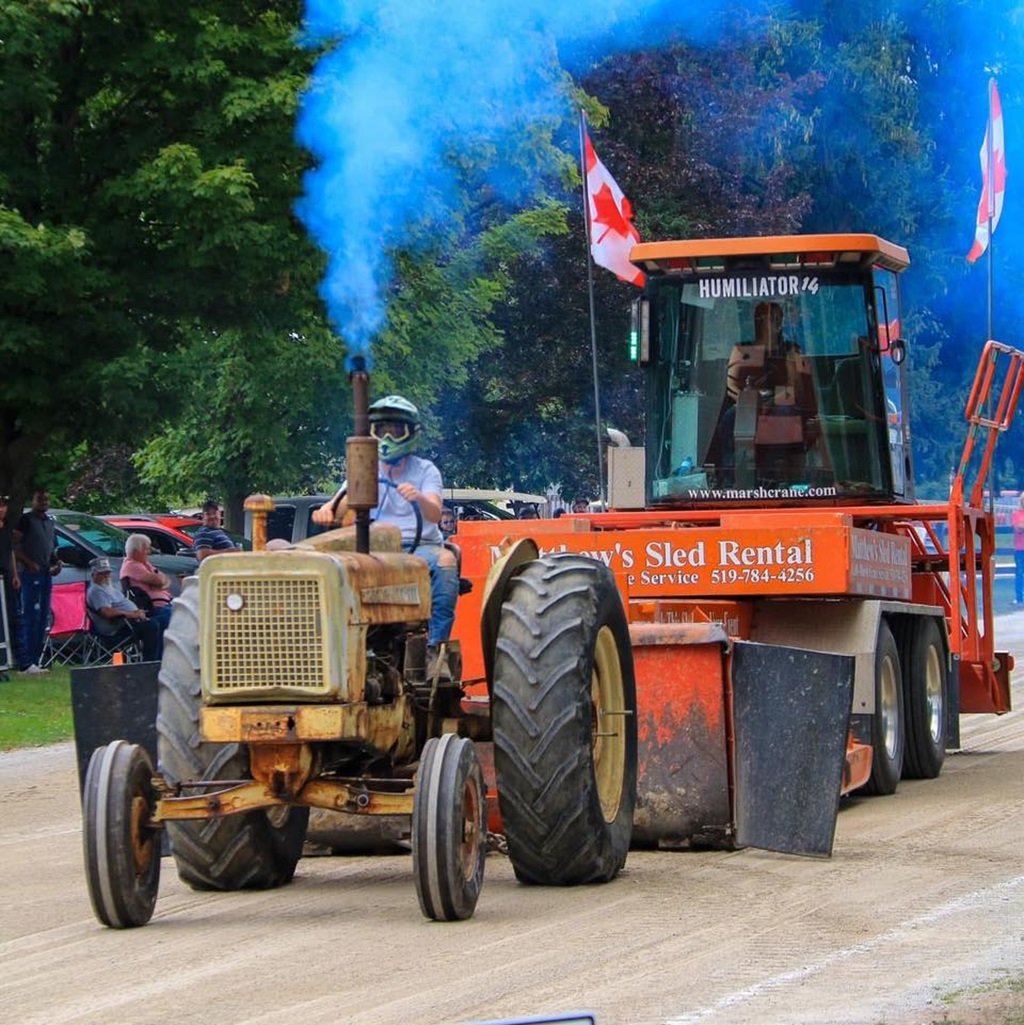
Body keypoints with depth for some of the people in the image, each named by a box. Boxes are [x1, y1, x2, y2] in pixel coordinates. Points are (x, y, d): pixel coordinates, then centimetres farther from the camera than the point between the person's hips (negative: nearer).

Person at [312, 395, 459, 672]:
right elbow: (339, 509, 0)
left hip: (420, 547, -1)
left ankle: (434, 647, -36)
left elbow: (435, 514, -11)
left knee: (445, 561, -36)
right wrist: (326, 511, -26)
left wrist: (419, 498, -35)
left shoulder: (425, 471, 7)